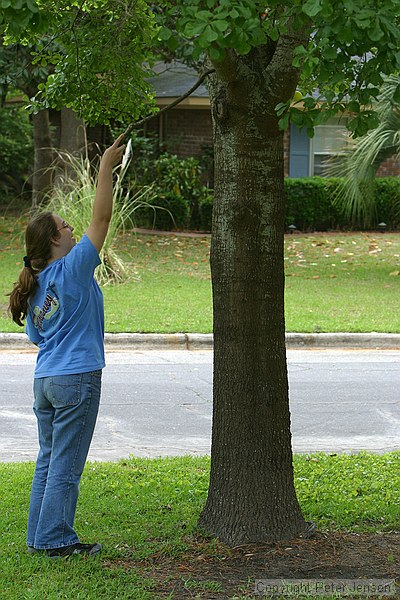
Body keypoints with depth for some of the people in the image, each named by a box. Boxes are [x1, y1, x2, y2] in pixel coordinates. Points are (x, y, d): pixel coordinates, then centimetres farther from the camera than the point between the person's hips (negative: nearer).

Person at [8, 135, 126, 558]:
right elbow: (101, 219, -11)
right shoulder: (73, 269, -11)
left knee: (49, 459, 13)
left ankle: (40, 535, 17)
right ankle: (55, 538, 1)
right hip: (76, 379, -8)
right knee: (66, 463, -2)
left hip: (45, 378, 8)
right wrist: (106, 168, -6)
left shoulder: (35, 285, 10)